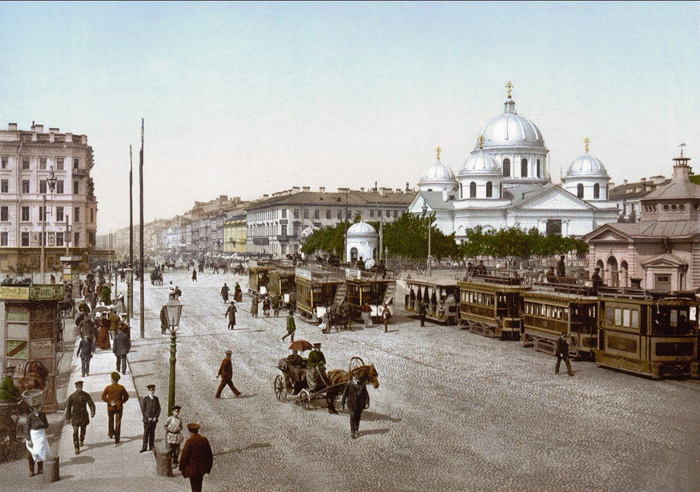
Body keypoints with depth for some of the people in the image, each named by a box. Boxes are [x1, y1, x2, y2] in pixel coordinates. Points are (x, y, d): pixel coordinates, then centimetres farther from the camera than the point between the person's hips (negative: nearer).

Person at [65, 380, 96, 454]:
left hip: (84, 416, 2)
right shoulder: (72, 396, -7)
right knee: (75, 432, -10)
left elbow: (91, 404, -7)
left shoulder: (86, 395, -5)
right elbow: (68, 407, -1)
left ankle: (81, 441, 48)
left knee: (83, 430, 18)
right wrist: (68, 418, -1)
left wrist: (92, 412, -26)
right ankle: (76, 448, -8)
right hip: (75, 416, -2)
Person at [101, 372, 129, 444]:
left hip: (110, 407, 0)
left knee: (110, 420, 26)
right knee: (118, 422, 2)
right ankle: (117, 439, 1)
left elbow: (103, 396, -16)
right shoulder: (121, 388, -5)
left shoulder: (108, 388, -9)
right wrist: (121, 402, 8)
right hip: (119, 407, 0)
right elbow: (126, 397, 1)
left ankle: (111, 433, 40)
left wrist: (110, 402, -12)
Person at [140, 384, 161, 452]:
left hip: (154, 419, 3)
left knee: (152, 433, 8)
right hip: (147, 420, -3)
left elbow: (159, 409, 8)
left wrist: (155, 417, -4)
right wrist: (148, 417, -12)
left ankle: (151, 447, 15)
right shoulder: (145, 399, -3)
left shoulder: (156, 399, 7)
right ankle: (144, 447, 2)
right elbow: (143, 410, -6)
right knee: (146, 434, -1)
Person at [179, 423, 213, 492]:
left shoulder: (190, 441, -18)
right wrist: (208, 467, 17)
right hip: (202, 468, 5)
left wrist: (182, 468, -1)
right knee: (199, 486, 21)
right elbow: (209, 455, 6)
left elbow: (184, 456, -14)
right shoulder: (204, 440, -2)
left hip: (192, 469, -5)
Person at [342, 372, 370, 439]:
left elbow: (366, 394, 0)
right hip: (352, 403, -3)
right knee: (352, 417, -9)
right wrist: (343, 403, 0)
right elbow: (345, 393, -2)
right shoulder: (349, 384, -6)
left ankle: (356, 430, 28)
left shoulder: (362, 384, 1)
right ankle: (352, 432, -8)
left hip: (360, 404, 3)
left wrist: (367, 403, -8)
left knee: (358, 417, 12)